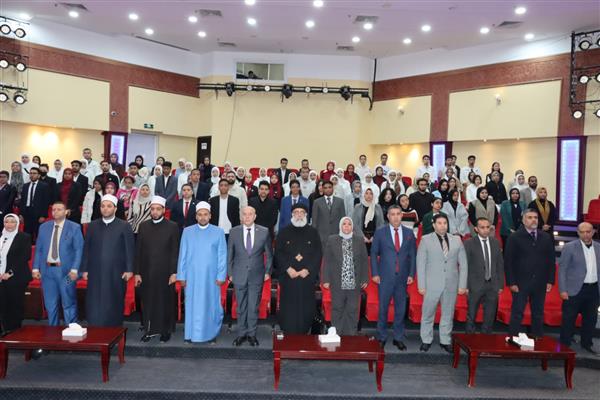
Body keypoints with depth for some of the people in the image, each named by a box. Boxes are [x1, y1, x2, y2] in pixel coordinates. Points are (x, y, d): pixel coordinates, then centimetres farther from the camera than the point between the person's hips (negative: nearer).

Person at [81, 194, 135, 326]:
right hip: (95, 273, 2)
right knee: (94, 305, 2)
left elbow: (130, 249, -3)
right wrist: (84, 269, 5)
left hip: (116, 273, -2)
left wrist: (129, 270, -7)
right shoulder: (92, 226, 8)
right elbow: (86, 249, 9)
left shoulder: (124, 226, -1)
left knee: (114, 305, 5)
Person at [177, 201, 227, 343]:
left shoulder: (218, 232, 1)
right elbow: (182, 255, 4)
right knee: (192, 305, 7)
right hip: (192, 276, 1)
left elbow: (222, 255, -1)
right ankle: (192, 333, 18)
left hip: (211, 276, -1)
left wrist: (221, 276, -6)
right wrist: (181, 276, 0)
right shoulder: (187, 232, 4)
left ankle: (211, 334, 18)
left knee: (211, 304, 5)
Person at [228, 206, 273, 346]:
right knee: (241, 307, 9)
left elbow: (269, 254, 6)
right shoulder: (234, 232, 0)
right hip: (239, 276, 1)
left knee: (254, 307, 5)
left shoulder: (264, 232, -2)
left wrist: (268, 271, 3)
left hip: (257, 276, -1)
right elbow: (229, 254, 6)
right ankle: (241, 333, 23)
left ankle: (251, 334, 20)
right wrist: (230, 273, 3)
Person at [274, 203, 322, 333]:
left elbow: (318, 253, 3)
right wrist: (288, 269, -10)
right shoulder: (284, 232, 7)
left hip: (307, 276, 1)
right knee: (289, 307, 0)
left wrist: (308, 270, -9)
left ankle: (303, 334, 13)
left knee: (306, 307, 1)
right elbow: (278, 252, 2)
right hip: (288, 276, 0)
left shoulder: (313, 232, 8)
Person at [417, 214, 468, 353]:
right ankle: (426, 340, 21)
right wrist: (421, 285, -7)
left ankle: (445, 341, 25)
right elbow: (421, 263, -3)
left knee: (448, 314, 11)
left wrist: (462, 285, 2)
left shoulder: (457, 240, 7)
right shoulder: (426, 240, -1)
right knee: (428, 313, 6)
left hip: (451, 285, 2)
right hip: (432, 284, -2)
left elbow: (463, 264, 7)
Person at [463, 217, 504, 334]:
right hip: (475, 285, -4)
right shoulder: (469, 244, -7)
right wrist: (466, 286, -10)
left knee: (490, 316, 12)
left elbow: (500, 265, 9)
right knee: (471, 316, 7)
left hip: (492, 285, 4)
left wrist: (500, 284, 6)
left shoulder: (495, 242, 6)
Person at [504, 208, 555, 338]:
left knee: (538, 314, 12)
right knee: (517, 313, 1)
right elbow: (508, 262, -6)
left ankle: (537, 338, 23)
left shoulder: (546, 238, 7)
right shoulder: (514, 238, -4)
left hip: (540, 283, 4)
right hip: (521, 283, -4)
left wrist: (550, 280, 4)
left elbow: (551, 261, 10)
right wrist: (511, 282, -10)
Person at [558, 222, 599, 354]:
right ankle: (565, 344, 18)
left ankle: (587, 344, 33)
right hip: (575, 289, -4)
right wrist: (562, 290, -12)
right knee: (568, 319, 4)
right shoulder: (570, 247, -7)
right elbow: (562, 269, -7)